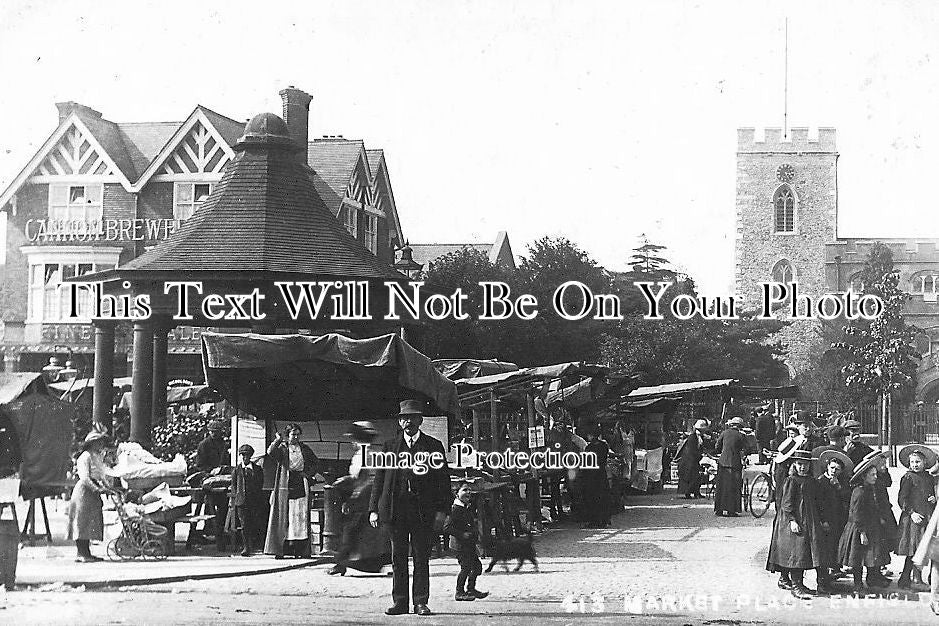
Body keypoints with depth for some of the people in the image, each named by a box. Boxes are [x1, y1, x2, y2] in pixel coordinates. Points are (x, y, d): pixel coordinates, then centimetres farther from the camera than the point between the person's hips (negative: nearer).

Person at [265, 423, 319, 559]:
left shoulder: (305, 449, 13)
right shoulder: (282, 448, 4)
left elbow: (316, 462, 22)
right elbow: (270, 453, -16)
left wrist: (309, 474, 7)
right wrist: (278, 440, -23)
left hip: (301, 486, 3)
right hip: (285, 487, -3)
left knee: (301, 518, -1)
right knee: (283, 518, -5)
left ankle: (300, 550, 0)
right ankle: (279, 550, -5)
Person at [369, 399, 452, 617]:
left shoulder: (434, 446, 7)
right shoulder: (390, 446, 11)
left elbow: (443, 481, 4)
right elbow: (379, 479, 10)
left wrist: (442, 511, -5)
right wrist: (374, 509, 2)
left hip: (424, 509, -1)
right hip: (396, 509, 2)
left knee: (422, 557, 0)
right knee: (398, 557, 4)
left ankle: (420, 602, 6)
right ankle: (399, 602, 9)